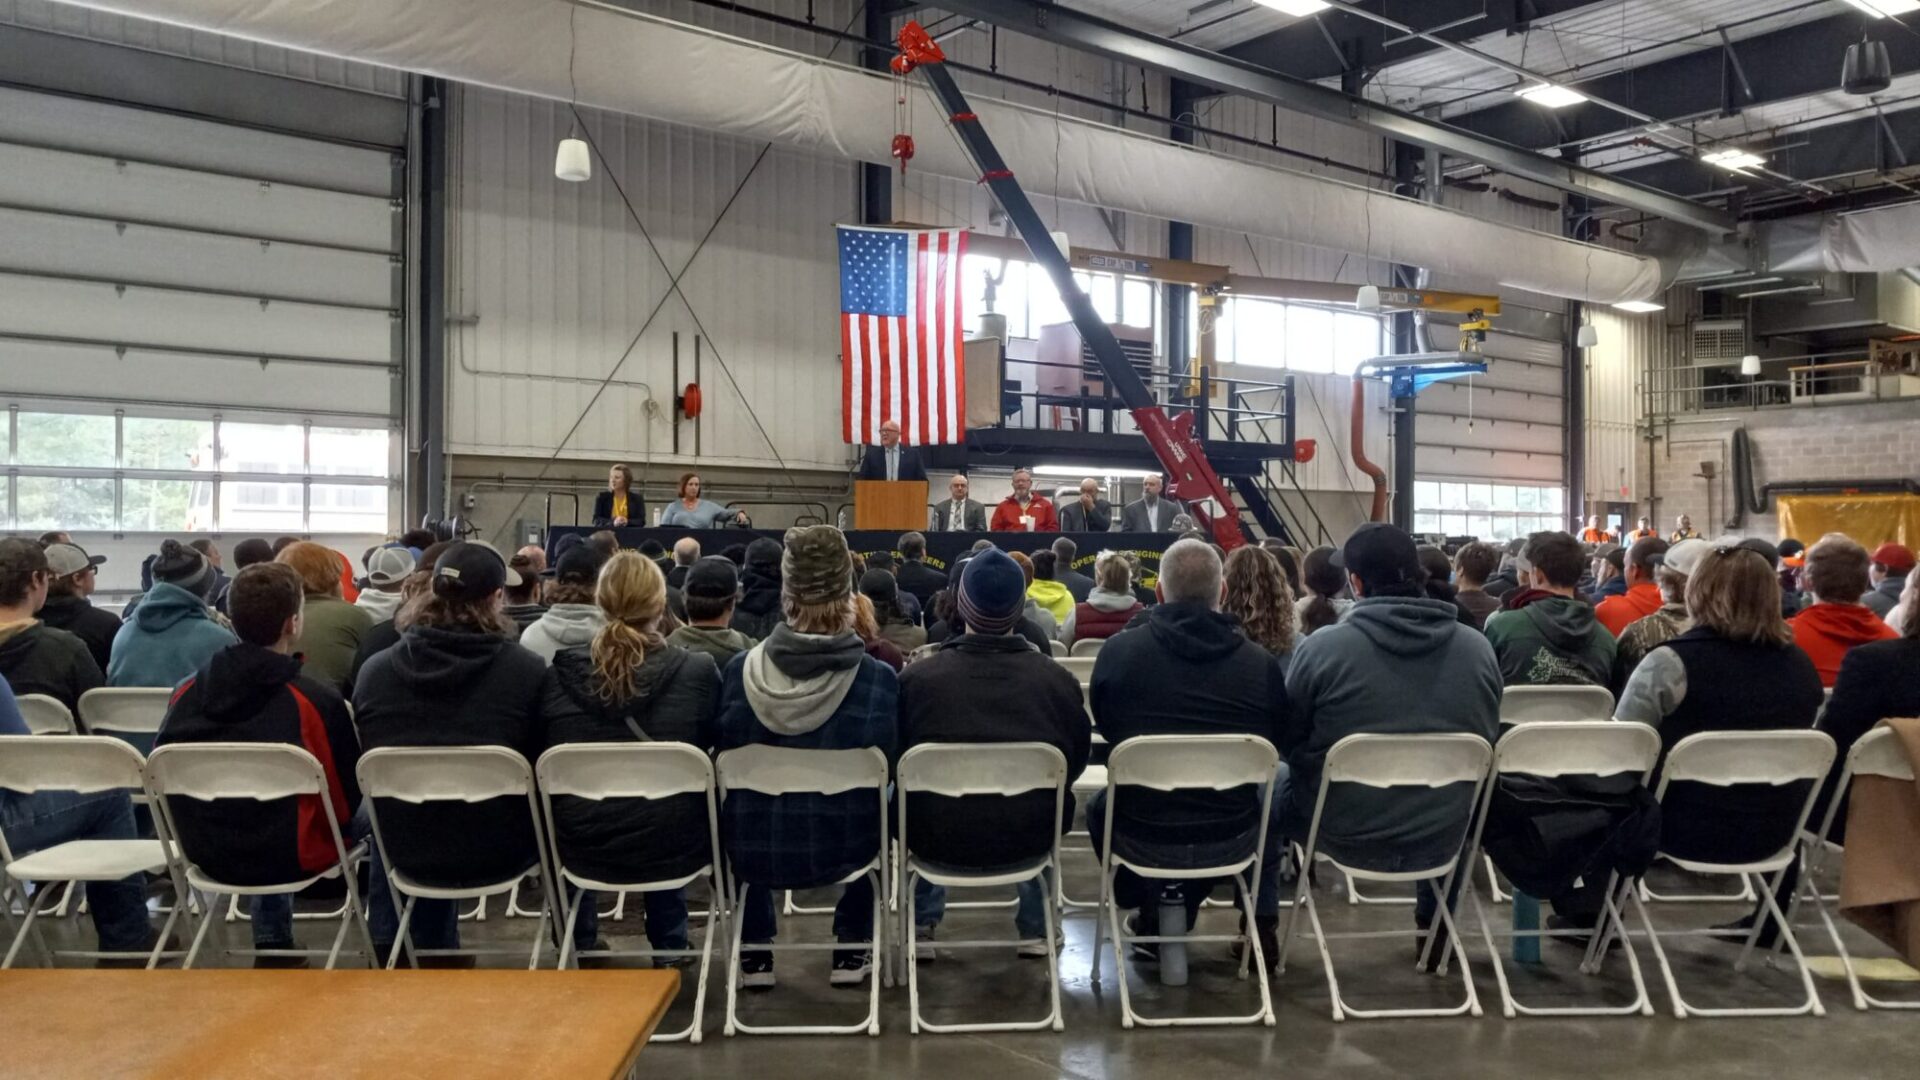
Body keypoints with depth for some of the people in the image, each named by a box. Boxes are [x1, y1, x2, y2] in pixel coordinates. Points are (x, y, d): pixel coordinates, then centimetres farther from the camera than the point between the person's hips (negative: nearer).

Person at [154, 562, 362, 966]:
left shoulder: (187, 691, -9)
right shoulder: (318, 700, -23)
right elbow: (347, 800, -12)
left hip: (204, 853, 5)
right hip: (290, 856, -5)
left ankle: (272, 946, 41)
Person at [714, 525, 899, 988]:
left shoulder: (739, 672, -15)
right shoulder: (880, 681, -18)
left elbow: (722, 759, 2)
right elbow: (891, 772, -3)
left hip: (753, 850, 1)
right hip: (842, 850, 0)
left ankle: (754, 955, 39)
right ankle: (851, 952, 37)